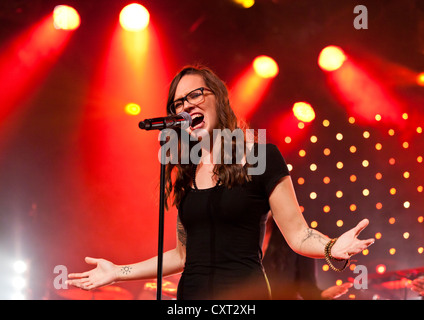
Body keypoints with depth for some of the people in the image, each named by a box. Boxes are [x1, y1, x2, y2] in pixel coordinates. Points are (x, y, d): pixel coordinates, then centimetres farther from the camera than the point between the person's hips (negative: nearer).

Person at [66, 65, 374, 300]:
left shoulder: (261, 158, -2)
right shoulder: (184, 175, 11)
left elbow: (298, 234, -5)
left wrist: (332, 247, -25)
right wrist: (118, 273, 15)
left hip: (245, 291, -4)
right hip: (191, 292, 5)